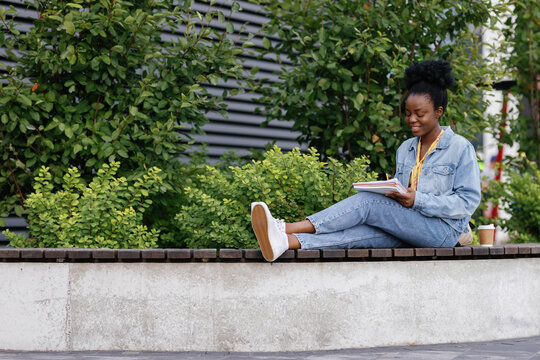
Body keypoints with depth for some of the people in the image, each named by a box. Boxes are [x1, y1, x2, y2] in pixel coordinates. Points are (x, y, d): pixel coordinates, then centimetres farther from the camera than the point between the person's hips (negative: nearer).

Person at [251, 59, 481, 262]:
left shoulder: (460, 148, -1)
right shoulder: (405, 150, 19)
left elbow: (468, 202, -8)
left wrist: (417, 201, -18)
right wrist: (392, 194, -5)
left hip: (443, 230, -5)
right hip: (406, 233, 5)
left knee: (366, 202, -25)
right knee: (359, 233, -27)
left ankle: (288, 228, -35)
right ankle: (285, 242, -51)